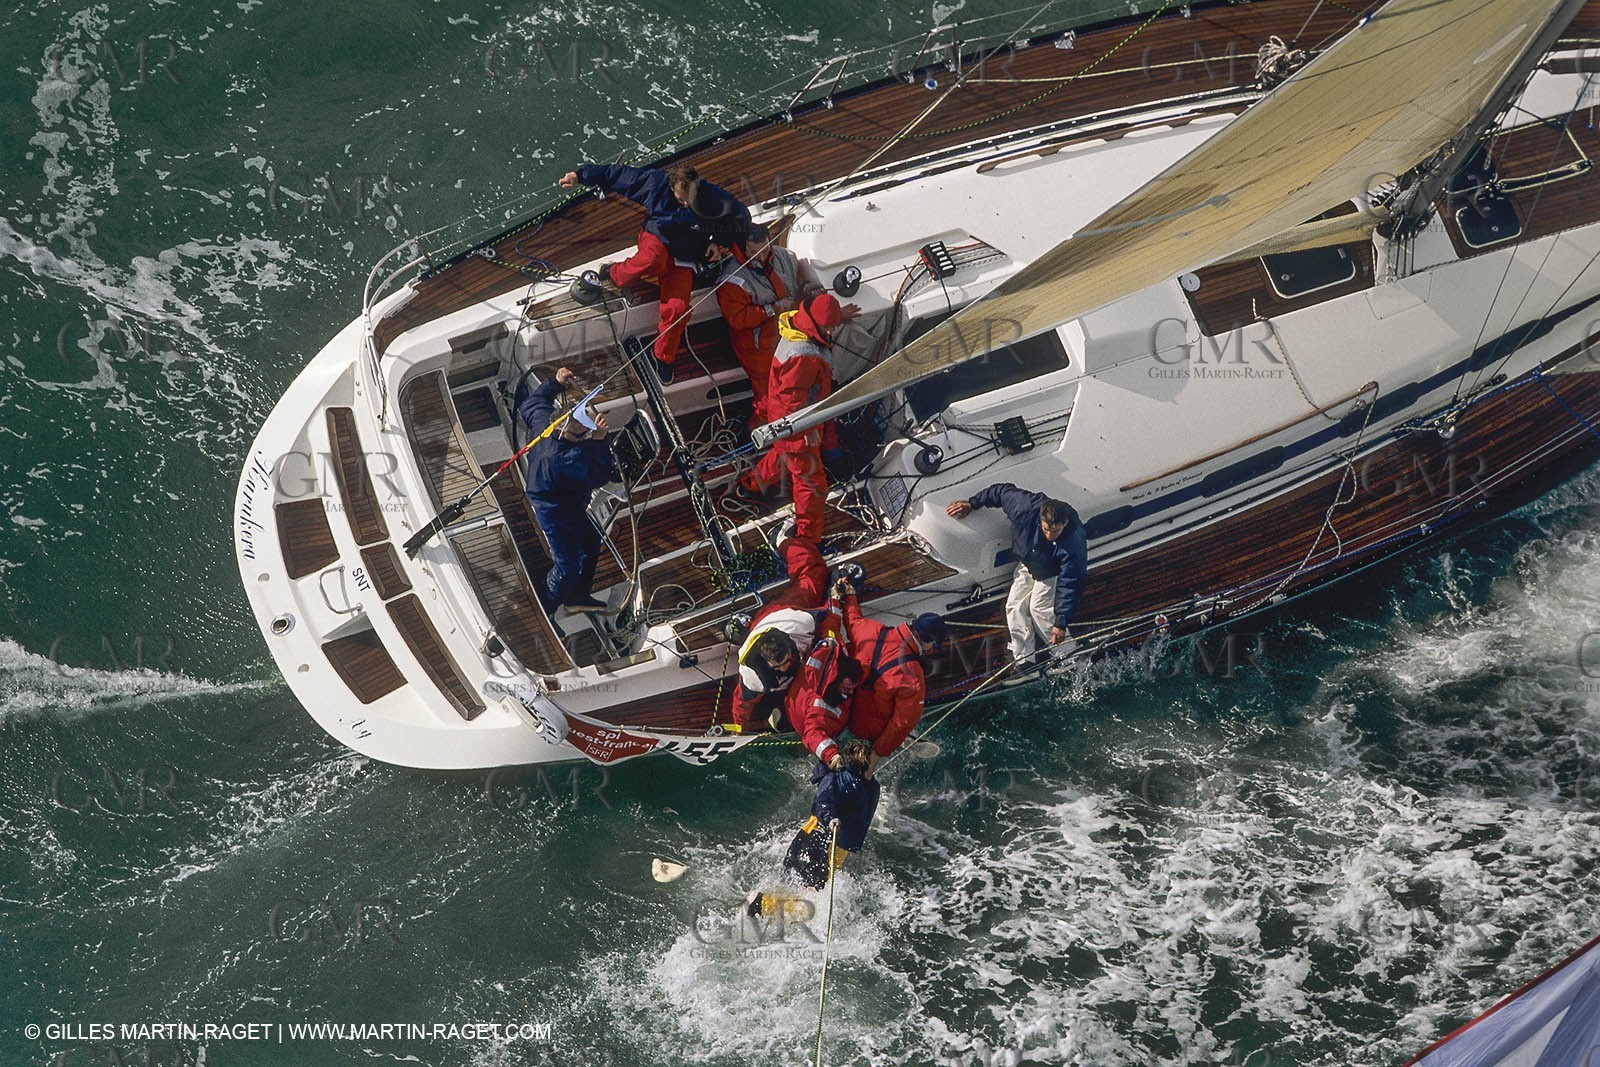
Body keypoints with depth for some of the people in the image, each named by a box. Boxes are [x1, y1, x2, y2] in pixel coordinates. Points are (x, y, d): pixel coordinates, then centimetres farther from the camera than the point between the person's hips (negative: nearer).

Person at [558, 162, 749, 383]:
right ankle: (613, 273, -6)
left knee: (677, 307, -21)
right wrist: (581, 175, 0)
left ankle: (664, 357, 4)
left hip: (682, 259, 1)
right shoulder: (655, 181, -14)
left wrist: (719, 241, -19)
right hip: (655, 240, -1)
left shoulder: (713, 198, -18)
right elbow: (617, 175, -5)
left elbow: (742, 218, -9)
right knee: (651, 261, -40)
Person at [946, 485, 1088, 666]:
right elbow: (1002, 490, -17)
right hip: (1026, 565, 4)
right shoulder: (1026, 507, -37)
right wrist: (972, 504, -5)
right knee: (1015, 606, -5)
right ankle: (1024, 661, 0)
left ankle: (1070, 656, -5)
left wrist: (1061, 623, -35)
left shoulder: (1074, 544, -42)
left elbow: (1069, 584, -36)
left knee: (1039, 607, -17)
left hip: (1051, 573, -4)